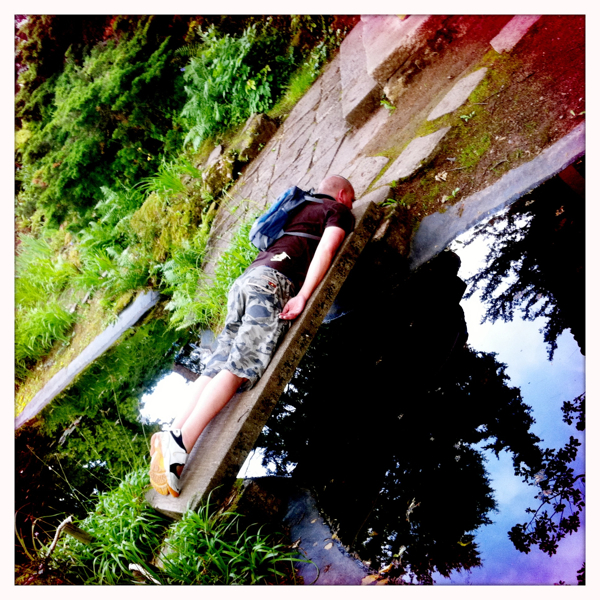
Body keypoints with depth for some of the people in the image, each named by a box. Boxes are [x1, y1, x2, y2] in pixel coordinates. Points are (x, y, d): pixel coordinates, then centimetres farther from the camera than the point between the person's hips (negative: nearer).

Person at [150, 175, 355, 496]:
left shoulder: (299, 207, 36)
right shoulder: (339, 211, 14)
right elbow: (326, 248, -3)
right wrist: (303, 296, -14)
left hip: (245, 277, 8)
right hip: (273, 280, -8)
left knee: (217, 367, -2)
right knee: (241, 367, -19)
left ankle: (173, 434, -17)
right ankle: (180, 444, -32)